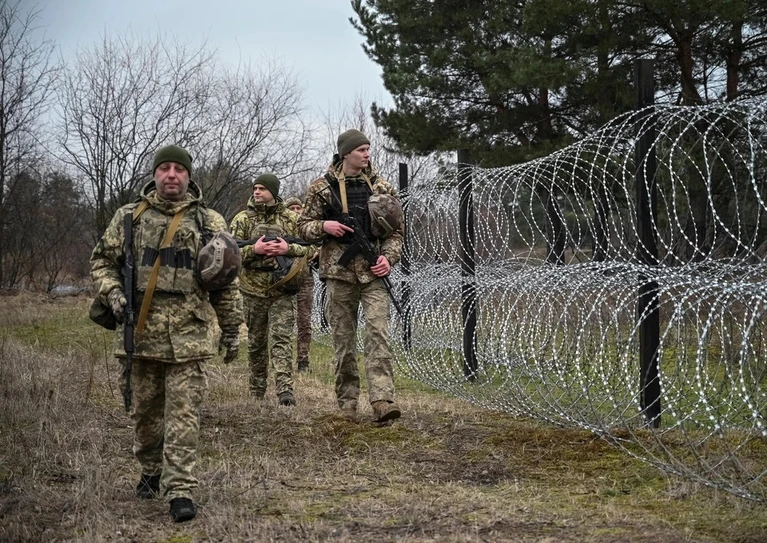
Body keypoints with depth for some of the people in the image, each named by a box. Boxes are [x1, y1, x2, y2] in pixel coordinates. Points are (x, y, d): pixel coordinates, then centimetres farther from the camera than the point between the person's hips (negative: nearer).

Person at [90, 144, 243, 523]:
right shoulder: (129, 217, 8)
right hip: (140, 333, 2)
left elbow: (227, 283, 10)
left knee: (183, 416, -6)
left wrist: (231, 329, 10)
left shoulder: (209, 222, 6)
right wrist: (112, 293, -5)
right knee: (144, 411, 13)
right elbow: (102, 260, 14)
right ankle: (151, 472, 34)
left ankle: (180, 490, -4)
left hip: (189, 336, -2)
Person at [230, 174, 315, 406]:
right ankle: (257, 390, 25)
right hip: (253, 289, 1)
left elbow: (311, 247, 3)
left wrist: (288, 248, -14)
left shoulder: (291, 219, 4)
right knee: (256, 342, 12)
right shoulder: (242, 219, 3)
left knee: (282, 340, -11)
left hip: (282, 289, -1)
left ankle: (285, 390, -17)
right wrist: (254, 250, -18)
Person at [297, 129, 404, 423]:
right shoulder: (323, 187, 3)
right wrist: (324, 226, -14)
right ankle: (347, 404, 14)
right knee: (343, 340, 5)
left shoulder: (381, 187, 7)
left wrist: (388, 257, -4)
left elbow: (396, 229, 12)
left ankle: (382, 401, -21)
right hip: (339, 271, 0)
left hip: (373, 272, 0)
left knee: (378, 333, -14)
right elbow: (304, 226, 7)